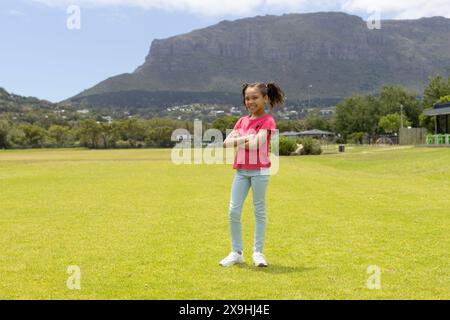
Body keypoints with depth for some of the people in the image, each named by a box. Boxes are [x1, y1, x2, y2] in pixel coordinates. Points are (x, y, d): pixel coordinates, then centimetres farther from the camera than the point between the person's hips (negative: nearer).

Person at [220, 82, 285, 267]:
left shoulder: (267, 121, -5)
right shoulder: (242, 121, 13)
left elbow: (255, 144, -19)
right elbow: (226, 142, 1)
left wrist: (237, 141, -4)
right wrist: (246, 138, -12)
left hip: (259, 170, -5)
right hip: (241, 170, 6)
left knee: (259, 211, 4)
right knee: (233, 212, 2)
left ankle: (258, 253, 13)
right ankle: (236, 252, 14)